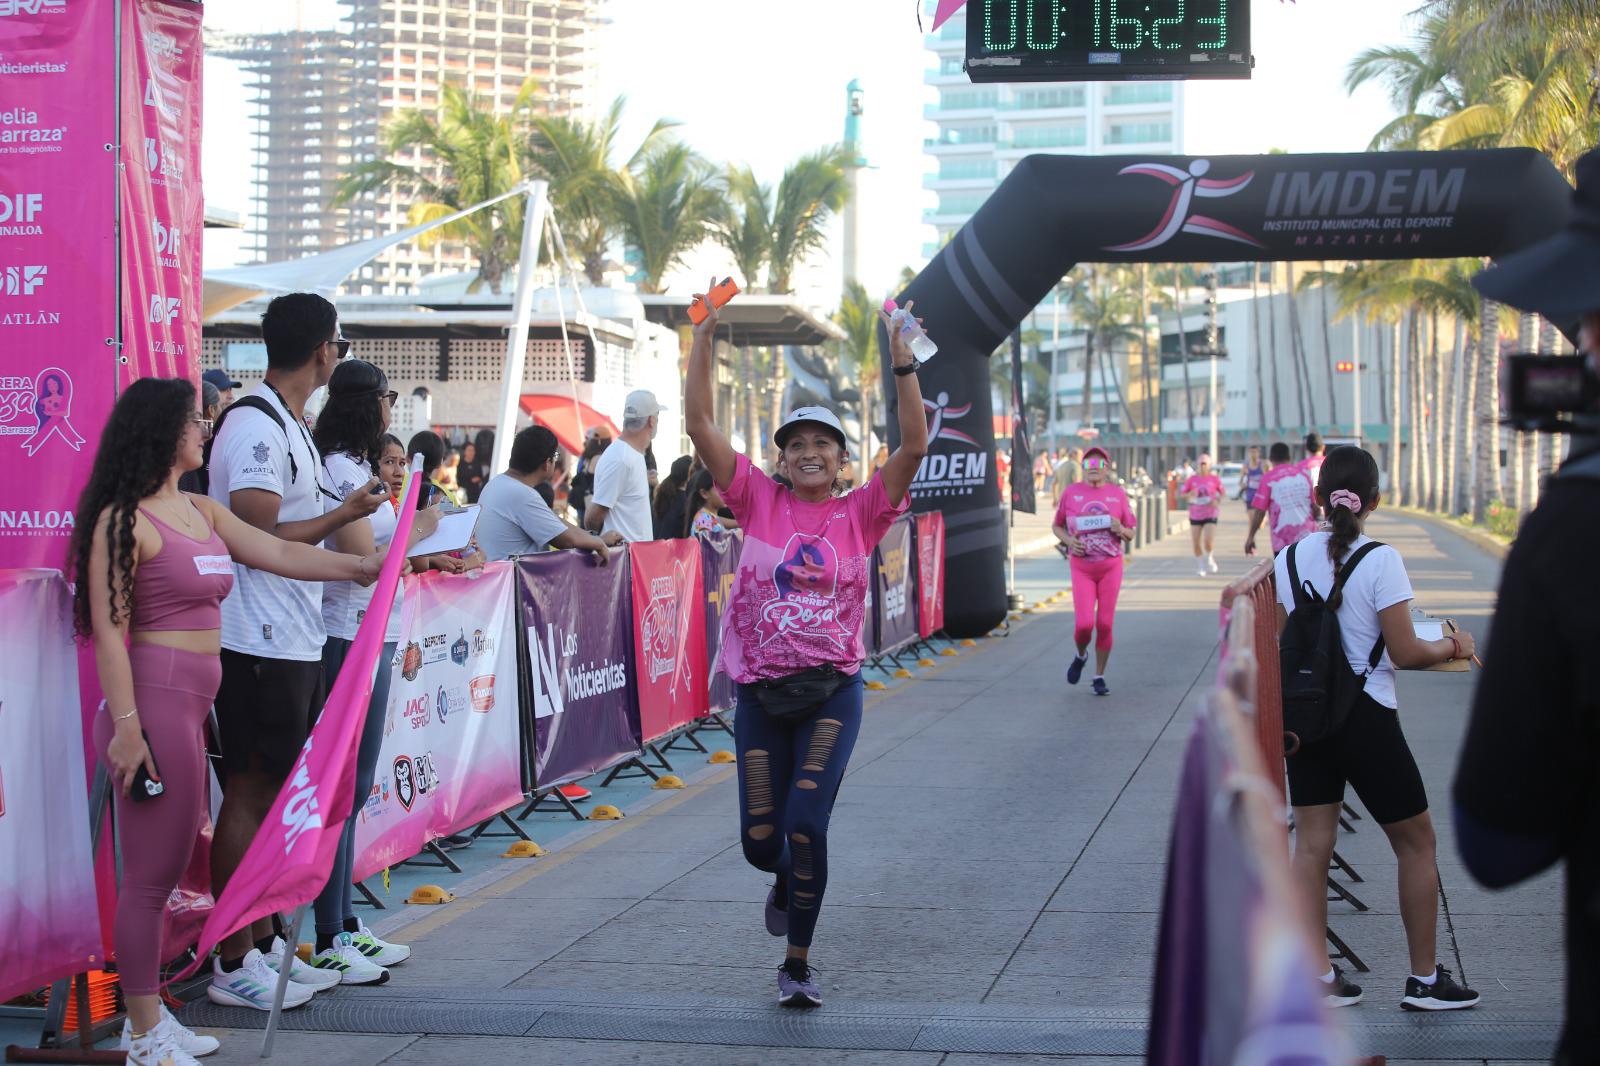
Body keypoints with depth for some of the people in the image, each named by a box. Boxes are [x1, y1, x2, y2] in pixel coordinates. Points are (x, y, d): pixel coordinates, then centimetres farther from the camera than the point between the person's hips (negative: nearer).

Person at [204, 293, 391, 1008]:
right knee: (250, 795, -4)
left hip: (295, 641, 10)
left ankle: (264, 942, 24)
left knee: (275, 794, 15)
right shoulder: (255, 426, -16)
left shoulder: (288, 425, 16)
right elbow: (259, 541, -21)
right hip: (261, 644, -10)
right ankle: (232, 966, 3)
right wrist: (345, 514, -13)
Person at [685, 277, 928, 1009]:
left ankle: (798, 963, 6)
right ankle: (786, 884, 43)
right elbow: (700, 425, -4)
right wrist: (703, 340, -8)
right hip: (760, 693, 1)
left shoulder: (859, 514, 0)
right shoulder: (760, 501, 2)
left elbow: (914, 443, -10)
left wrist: (901, 359, -15)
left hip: (832, 692, -1)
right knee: (760, 840, 4)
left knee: (806, 825, -13)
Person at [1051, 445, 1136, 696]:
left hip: (1111, 566, 1)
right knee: (1084, 624, -11)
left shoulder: (1117, 494, 1)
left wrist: (1120, 530, -16)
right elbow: (1056, 526, 9)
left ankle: (1099, 677, 17)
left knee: (1105, 624, 1)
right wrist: (1068, 540, -11)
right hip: (1081, 567, -1)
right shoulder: (1071, 492, -1)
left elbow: (1130, 534, 7)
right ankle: (1081, 655, 23)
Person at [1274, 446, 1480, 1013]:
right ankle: (1425, 979, 19)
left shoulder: (1290, 556, 0)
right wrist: (1453, 646, 4)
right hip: (1366, 717, -5)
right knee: (1416, 841, 12)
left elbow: (1280, 643, 8)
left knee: (1311, 844, 9)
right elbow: (1405, 653, -14)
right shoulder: (1380, 560, -15)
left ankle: (1317, 977, 10)